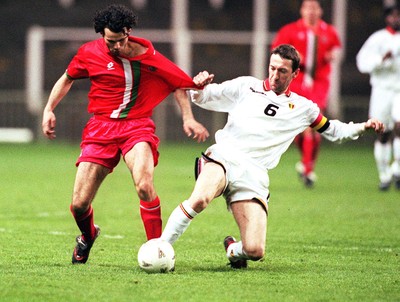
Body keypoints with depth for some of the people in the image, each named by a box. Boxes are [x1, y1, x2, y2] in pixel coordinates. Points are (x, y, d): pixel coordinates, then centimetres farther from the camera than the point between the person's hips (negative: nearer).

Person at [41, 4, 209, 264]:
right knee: (79, 204, -4)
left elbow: (179, 84, 12)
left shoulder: (149, 56, -2)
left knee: (144, 185, -33)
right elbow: (67, 79, 21)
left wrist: (188, 118, 4)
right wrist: (49, 110, 13)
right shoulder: (90, 53, 1)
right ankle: (88, 235, 33)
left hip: (137, 126, -2)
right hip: (101, 127, 2)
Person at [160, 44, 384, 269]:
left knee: (255, 251, -15)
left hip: (254, 176, 2)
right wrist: (198, 88, -5)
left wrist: (363, 127, 13)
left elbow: (334, 131, 29)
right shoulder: (246, 86, 14)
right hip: (223, 158, -2)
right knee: (200, 200, -38)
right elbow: (203, 98, 17)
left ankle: (233, 249, 22)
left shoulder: (302, 108, 19)